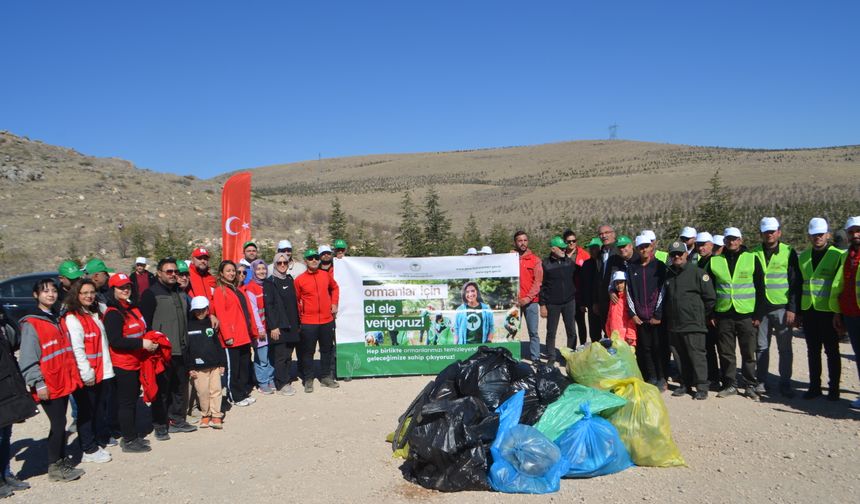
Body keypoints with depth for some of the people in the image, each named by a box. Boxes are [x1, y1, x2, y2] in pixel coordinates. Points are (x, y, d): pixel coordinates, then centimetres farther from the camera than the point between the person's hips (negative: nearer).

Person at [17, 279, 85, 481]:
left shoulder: (55, 320, 15)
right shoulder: (31, 324, -10)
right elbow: (28, 357, -14)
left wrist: (73, 376, 17)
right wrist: (38, 383, -17)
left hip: (63, 383, 8)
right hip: (48, 386, -8)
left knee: (60, 423, 14)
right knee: (58, 424, -4)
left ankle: (62, 461, 23)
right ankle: (54, 467, 8)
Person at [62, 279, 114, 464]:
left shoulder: (96, 314, 14)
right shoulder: (72, 319, -12)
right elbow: (76, 348, -18)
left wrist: (107, 367, 15)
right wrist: (86, 372, -19)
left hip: (102, 372, 8)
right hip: (86, 376, -8)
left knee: (101, 407, 18)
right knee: (86, 411, 0)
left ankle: (102, 439, 32)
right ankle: (89, 450, 7)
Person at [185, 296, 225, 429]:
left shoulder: (212, 323, 10)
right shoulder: (189, 326, 1)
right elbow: (186, 348, -1)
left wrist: (221, 363, 8)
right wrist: (190, 367, -5)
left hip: (214, 364, 2)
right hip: (198, 366, -2)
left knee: (216, 390, 2)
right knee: (203, 392, 0)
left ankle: (216, 416, 9)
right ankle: (205, 415, 16)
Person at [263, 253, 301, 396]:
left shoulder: (289, 280, 14)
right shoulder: (269, 282, -5)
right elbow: (268, 305, -11)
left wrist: (297, 322, 13)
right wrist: (273, 326, -16)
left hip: (292, 325, 6)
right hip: (278, 326, -6)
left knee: (288, 354, 10)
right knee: (281, 355, -2)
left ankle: (286, 381, 20)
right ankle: (282, 384, 7)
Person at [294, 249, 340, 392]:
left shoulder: (326, 275, 5)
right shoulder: (299, 280, -5)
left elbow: (335, 288, 22)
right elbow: (295, 300, 3)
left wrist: (334, 303, 12)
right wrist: (300, 314, -1)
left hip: (327, 320, 4)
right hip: (308, 322, -4)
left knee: (327, 349, 13)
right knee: (308, 352, 3)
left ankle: (325, 377, 26)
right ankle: (308, 380, 14)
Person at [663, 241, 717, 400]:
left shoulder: (697, 272, -6)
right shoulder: (668, 274, 12)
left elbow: (710, 298, -4)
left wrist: (701, 315, 2)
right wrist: (667, 317, 17)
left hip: (693, 324, -6)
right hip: (674, 324, 6)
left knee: (697, 355, -4)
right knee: (683, 356, 13)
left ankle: (702, 387, 4)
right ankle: (686, 384, 22)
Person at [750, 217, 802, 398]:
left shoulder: (789, 252, 1)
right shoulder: (754, 254, 6)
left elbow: (796, 283, -1)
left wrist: (792, 308, -8)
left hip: (782, 308, -2)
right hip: (761, 308, 2)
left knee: (785, 348, 4)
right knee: (761, 347, 6)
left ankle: (785, 383, 13)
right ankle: (762, 382, 15)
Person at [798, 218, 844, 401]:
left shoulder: (837, 255, -5)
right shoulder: (803, 256, 10)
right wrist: (799, 311, 12)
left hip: (828, 312, -5)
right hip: (808, 312, 5)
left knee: (832, 351, 5)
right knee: (813, 351, 11)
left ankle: (834, 388, 15)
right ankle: (814, 386, 20)